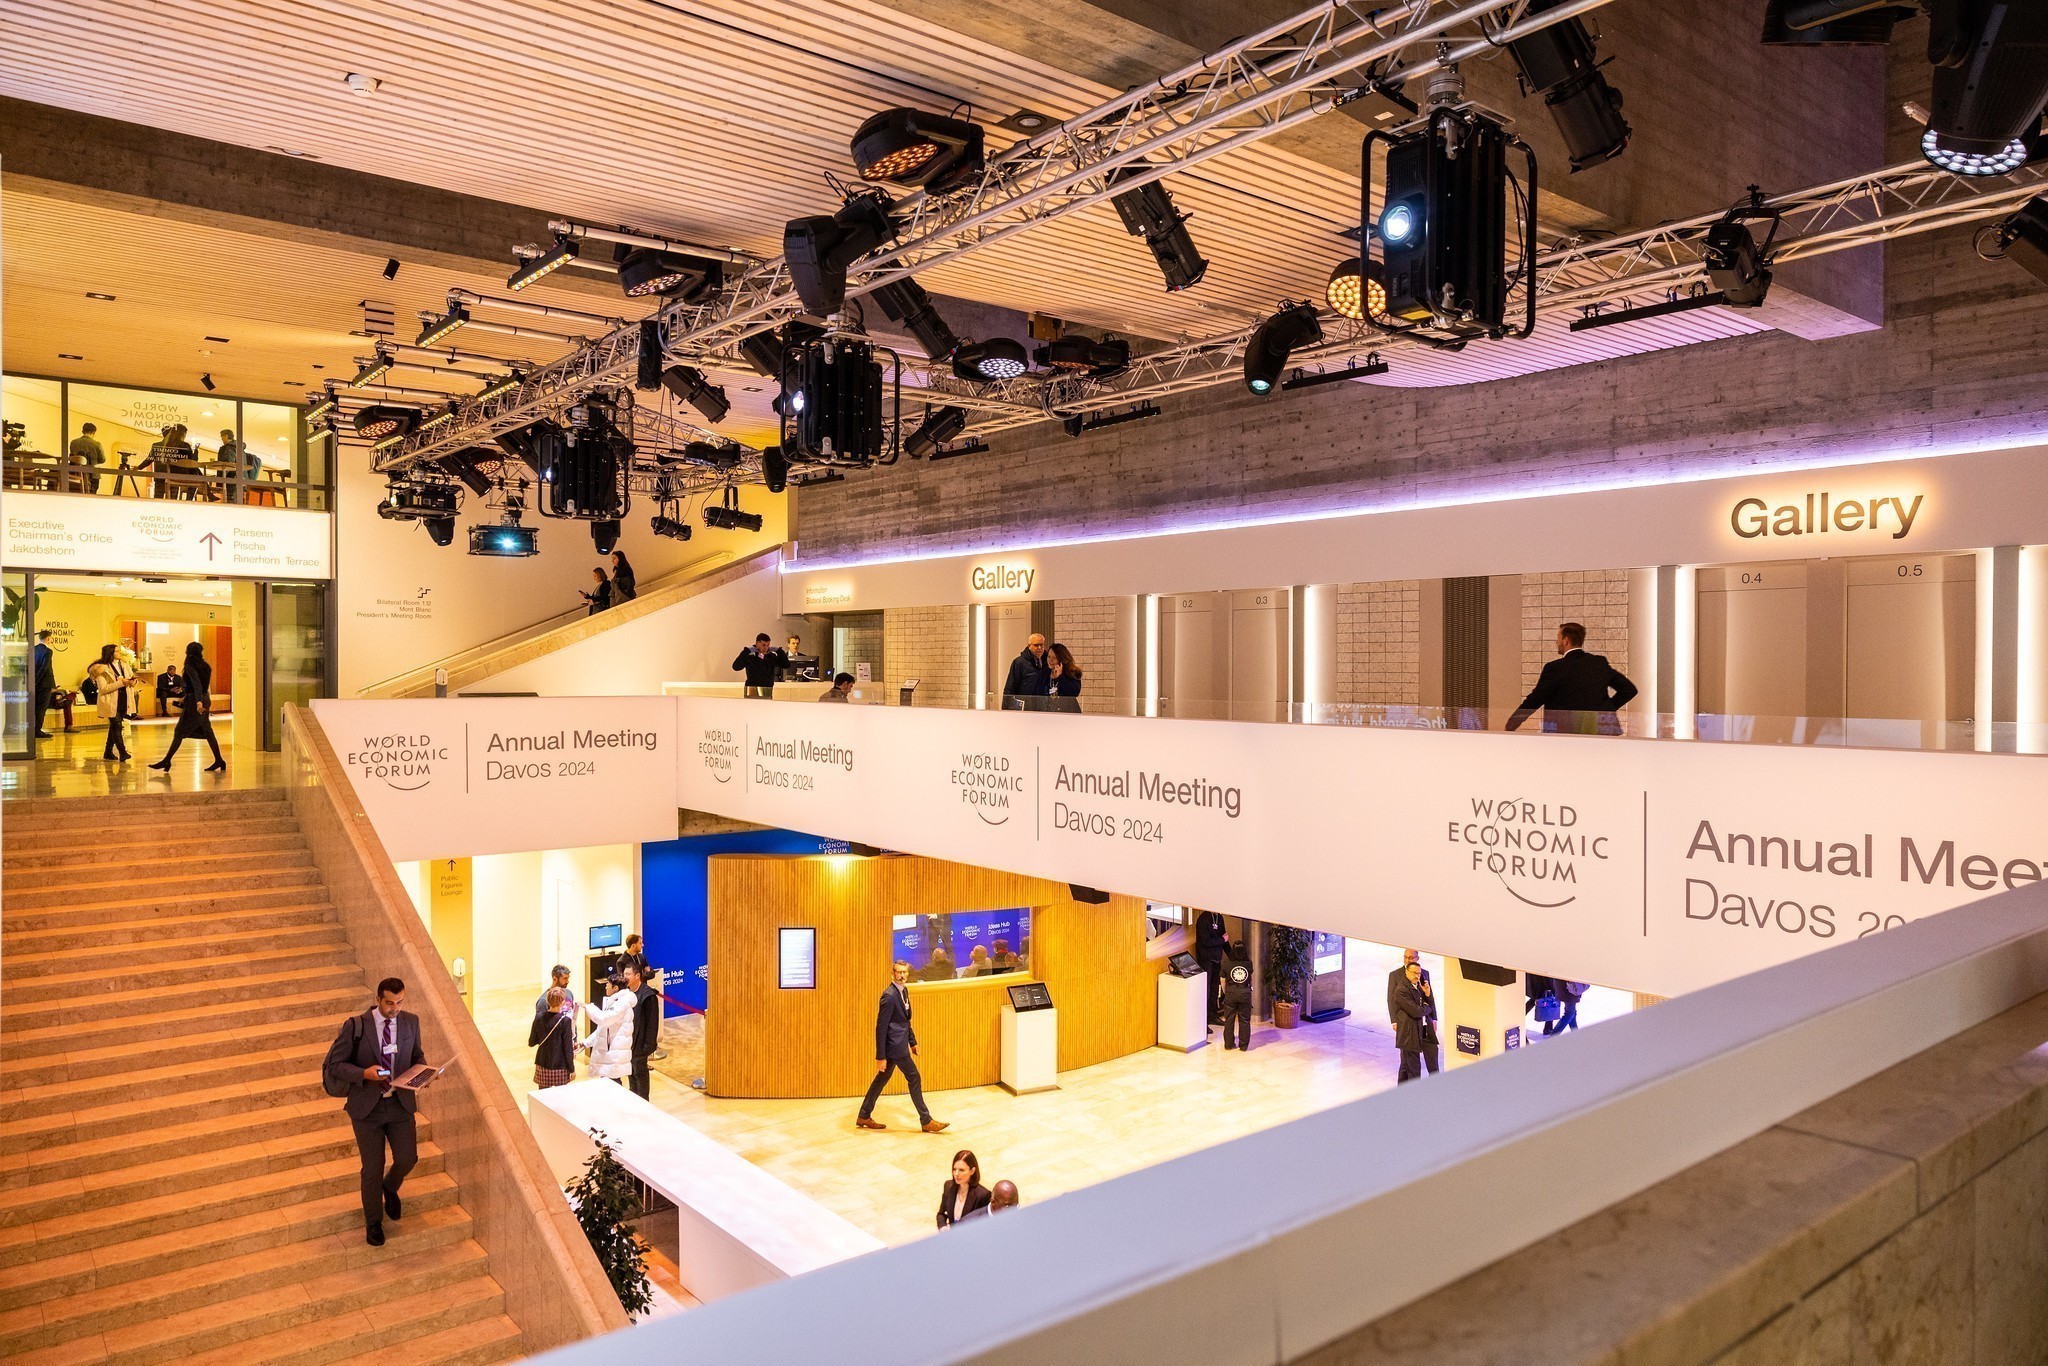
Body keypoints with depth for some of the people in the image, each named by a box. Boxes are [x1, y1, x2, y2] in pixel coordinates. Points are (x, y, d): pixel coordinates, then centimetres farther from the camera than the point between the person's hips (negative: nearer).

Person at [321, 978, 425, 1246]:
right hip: (367, 1106, -2)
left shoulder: (410, 1022, -1)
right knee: (372, 1169, 5)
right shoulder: (356, 1026, -11)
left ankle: (390, 1187, 32)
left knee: (408, 1159, -5)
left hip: (401, 1103, 2)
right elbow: (333, 1064, -7)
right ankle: (373, 1222, 28)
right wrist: (363, 1074, -23)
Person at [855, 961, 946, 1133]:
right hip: (895, 1044, -9)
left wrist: (912, 1041, 20)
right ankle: (926, 1121, 8)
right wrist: (880, 1056, -19)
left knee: (882, 1079, 16)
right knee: (914, 1079, -2)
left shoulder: (904, 990, 9)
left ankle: (864, 1117, 25)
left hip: (900, 1043, 9)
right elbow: (881, 1027, -20)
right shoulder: (889, 995, -21)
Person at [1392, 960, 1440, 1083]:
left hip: (1425, 1030, 8)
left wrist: (1427, 993, -8)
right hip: (1410, 1033, -8)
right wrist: (1426, 1008, -2)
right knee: (1413, 1067, 2)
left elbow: (1431, 1007, 10)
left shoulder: (1419, 986, 12)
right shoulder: (1401, 991, -16)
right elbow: (1415, 1011, -22)